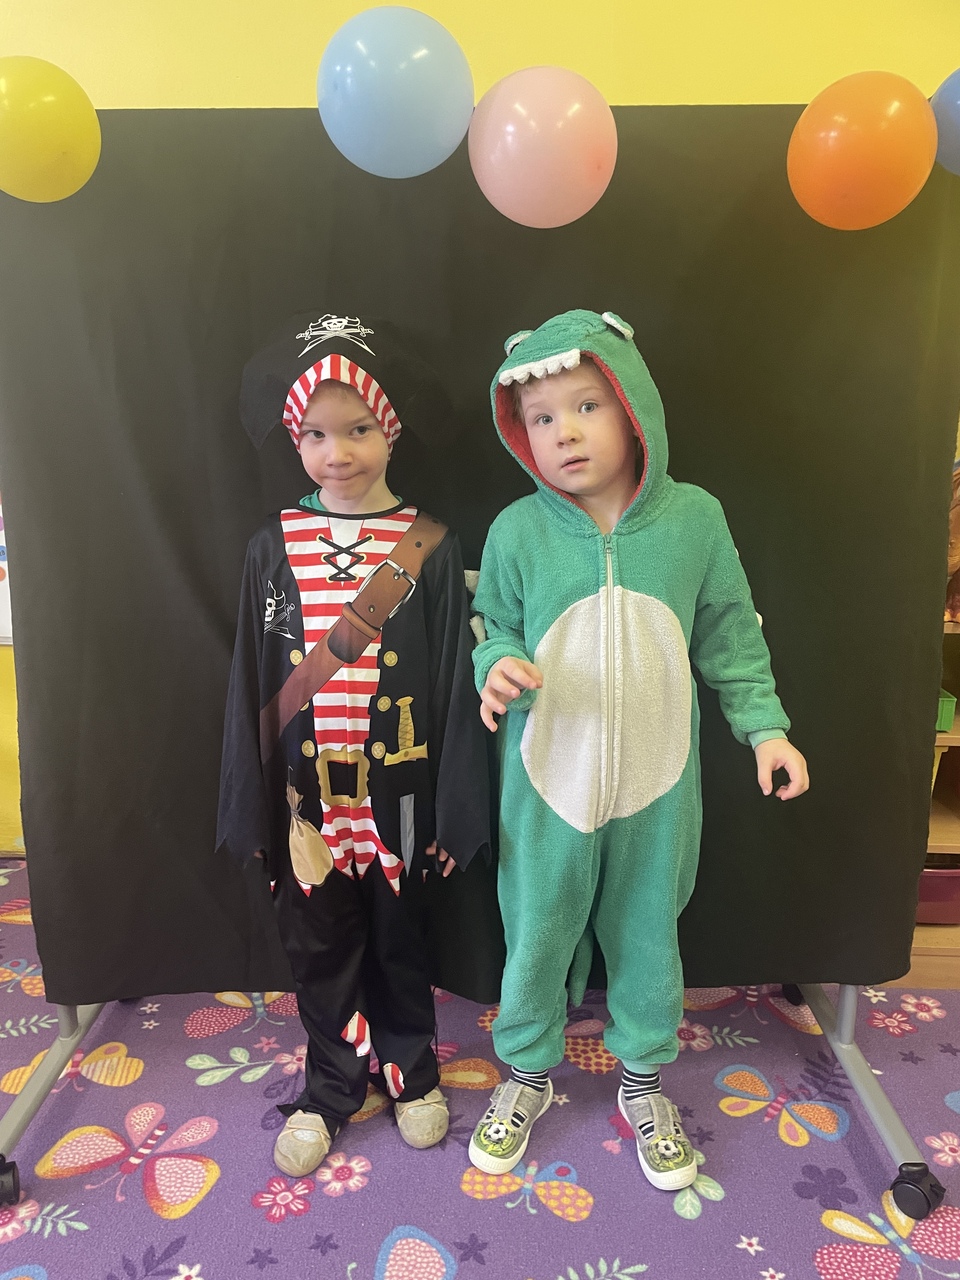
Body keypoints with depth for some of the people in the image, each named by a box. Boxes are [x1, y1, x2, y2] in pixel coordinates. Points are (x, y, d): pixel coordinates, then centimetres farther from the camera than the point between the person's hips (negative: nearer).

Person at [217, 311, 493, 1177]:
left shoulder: (429, 548, -8)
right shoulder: (274, 547, -3)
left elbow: (454, 682, -6)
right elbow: (254, 683, 1)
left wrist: (454, 811, -6)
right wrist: (255, 806, 2)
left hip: (400, 792, -1)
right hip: (308, 797, 2)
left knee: (401, 937, 18)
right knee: (320, 947, 17)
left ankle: (411, 1071, 43)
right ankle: (330, 1089, 41)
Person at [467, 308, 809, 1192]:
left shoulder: (693, 519, -7)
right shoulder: (517, 531, -10)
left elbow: (731, 638, 4)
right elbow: (496, 629, 1)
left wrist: (765, 725, 1)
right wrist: (497, 669, -20)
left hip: (656, 787, 1)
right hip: (549, 785, 0)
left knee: (647, 934, 19)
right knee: (537, 934, 16)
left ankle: (644, 1077, 45)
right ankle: (529, 1071, 43)